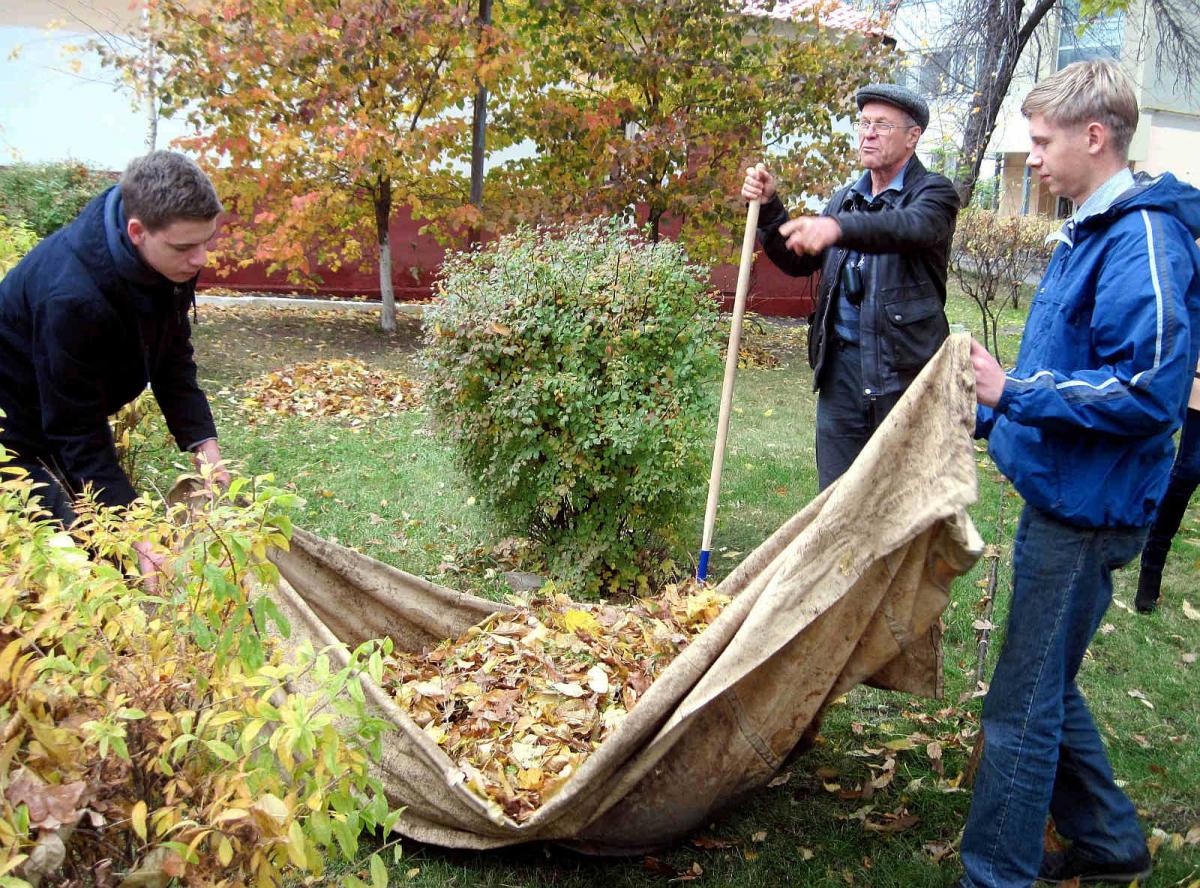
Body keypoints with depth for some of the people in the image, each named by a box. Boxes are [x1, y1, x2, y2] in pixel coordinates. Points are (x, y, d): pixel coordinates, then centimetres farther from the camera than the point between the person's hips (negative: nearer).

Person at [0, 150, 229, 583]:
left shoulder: (169, 257, -17)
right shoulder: (72, 297, -39)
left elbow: (172, 355, -6)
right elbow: (76, 432, -31)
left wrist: (204, 444, -16)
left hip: (77, 409, 7)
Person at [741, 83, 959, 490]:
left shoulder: (934, 192, -2)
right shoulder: (844, 199, 17)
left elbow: (911, 226, -25)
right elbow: (798, 261, 11)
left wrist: (838, 227, -43)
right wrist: (769, 207, -5)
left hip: (904, 369, -5)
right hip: (841, 367, 5)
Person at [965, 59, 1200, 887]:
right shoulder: (1089, 233, 13)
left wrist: (1015, 392, -21)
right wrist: (991, 412, 20)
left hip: (1087, 510, -10)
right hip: (1058, 496, 10)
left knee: (1024, 705, -1)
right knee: (1048, 685, 21)